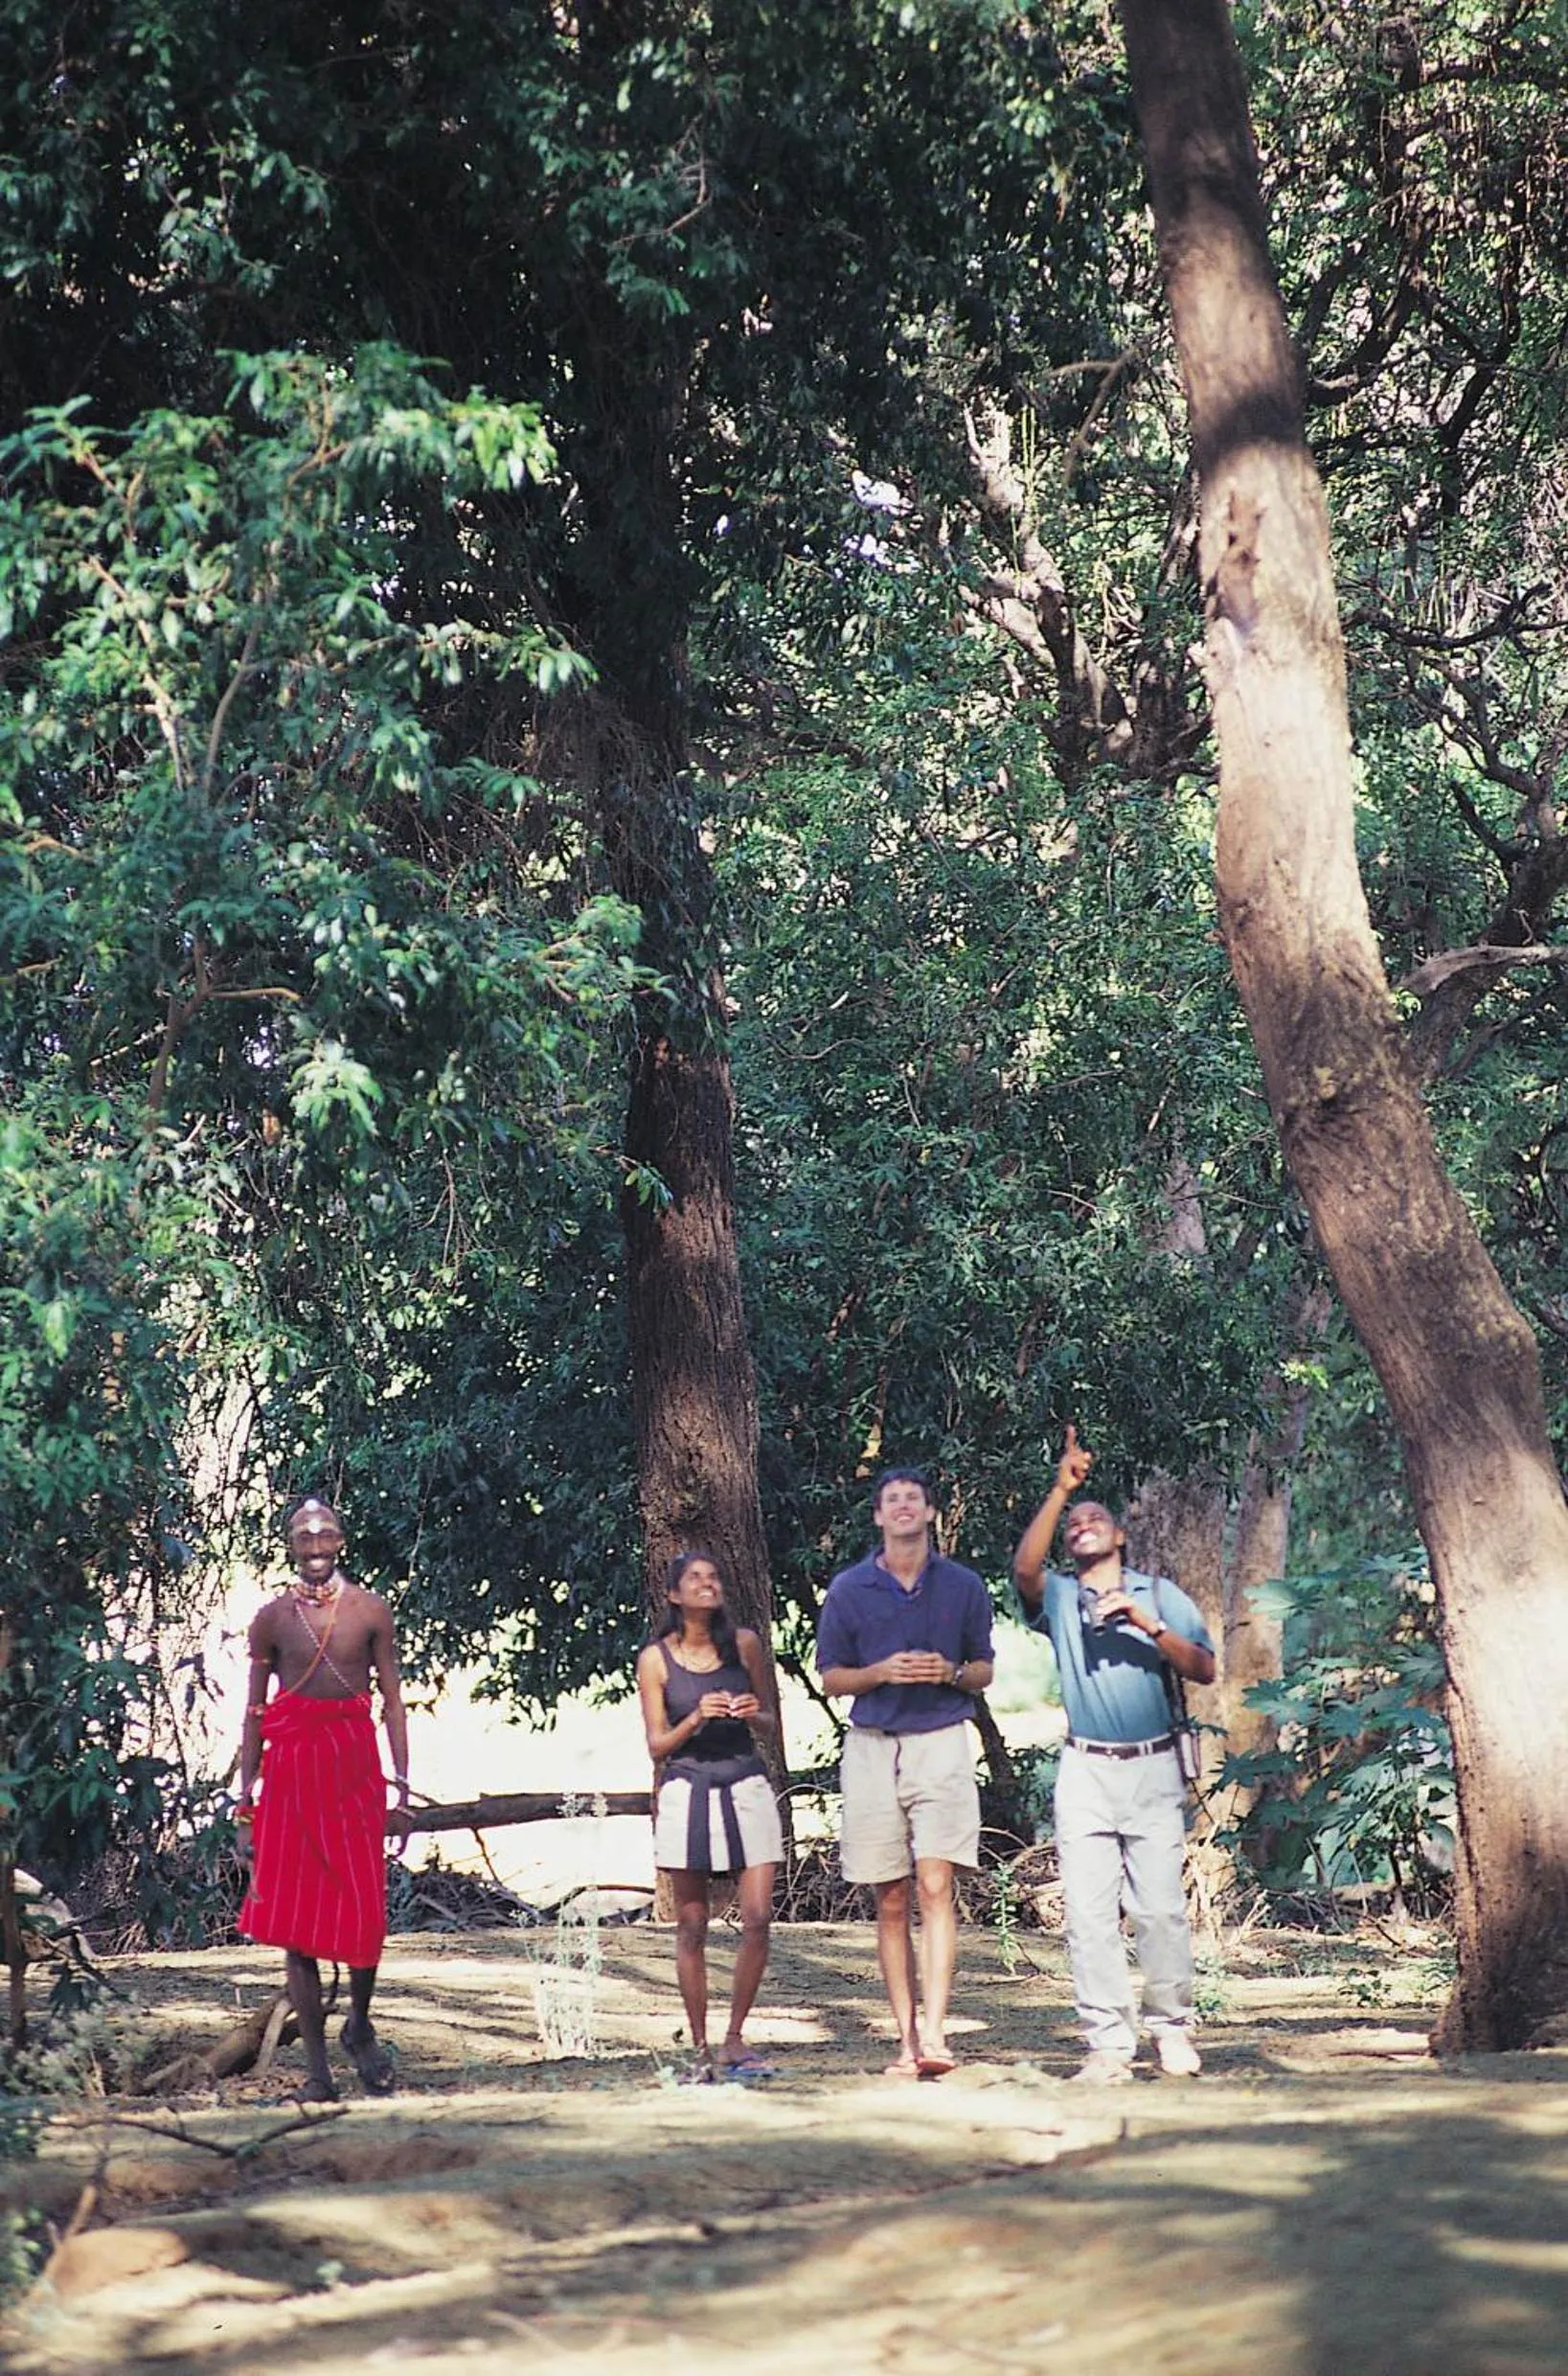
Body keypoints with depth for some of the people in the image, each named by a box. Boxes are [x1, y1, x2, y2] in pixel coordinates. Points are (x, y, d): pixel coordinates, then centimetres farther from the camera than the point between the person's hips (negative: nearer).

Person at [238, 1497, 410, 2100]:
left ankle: (359, 2025, 23)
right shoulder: (273, 1618, 7)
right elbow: (254, 1711, 9)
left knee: (365, 1912, -6)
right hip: (292, 1770, 1)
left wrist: (402, 1789, 1)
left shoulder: (370, 1611, 5)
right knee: (295, 1918, -1)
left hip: (355, 1767, 0)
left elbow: (392, 1700, 6)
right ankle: (316, 2067, 5)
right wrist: (246, 1802, 5)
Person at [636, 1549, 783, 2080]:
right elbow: (657, 1745, 1)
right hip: (687, 1791, -1)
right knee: (692, 1927, 2)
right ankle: (699, 2048, 10)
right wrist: (696, 1719, -16)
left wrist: (752, 1715, -10)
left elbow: (771, 1722, 13)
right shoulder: (655, 1659, 0)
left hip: (746, 1787, 1)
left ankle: (734, 2041, 2)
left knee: (758, 1919, -9)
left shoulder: (745, 1644, 5)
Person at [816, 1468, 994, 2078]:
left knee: (935, 1886, -14)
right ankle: (907, 2039, 6)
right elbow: (831, 1679, 10)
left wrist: (950, 1672, -8)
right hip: (872, 1747, 1)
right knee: (891, 1901, 3)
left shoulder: (963, 1586, 7)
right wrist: (882, 1672, -10)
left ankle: (934, 2032, -18)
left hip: (941, 1745, -1)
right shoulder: (848, 1589, 6)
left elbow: (984, 1671, 15)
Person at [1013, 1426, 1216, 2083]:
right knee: (1089, 1912, -5)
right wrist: (1060, 1490, -18)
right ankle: (1109, 2041, -2)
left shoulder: (1160, 1595, 13)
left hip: (1153, 1769, 0)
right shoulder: (1058, 1597, 11)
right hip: (1085, 1771, 0)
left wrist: (1151, 1626, -10)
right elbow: (1024, 1567, -12)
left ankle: (1172, 2028, 11)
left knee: (1160, 1907, -4)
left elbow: (1204, 1669, 3)